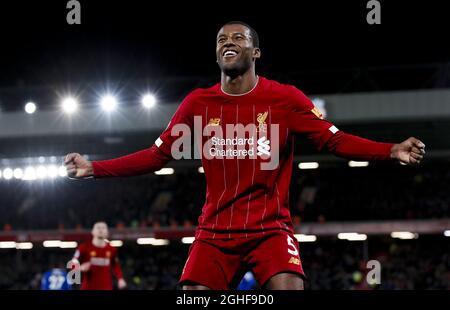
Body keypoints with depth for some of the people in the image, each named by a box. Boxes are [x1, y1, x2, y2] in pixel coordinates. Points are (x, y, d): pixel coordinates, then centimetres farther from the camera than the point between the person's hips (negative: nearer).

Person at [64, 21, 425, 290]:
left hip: (270, 229, -2)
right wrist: (94, 168, 2)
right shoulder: (198, 102, 5)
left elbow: (335, 140, -6)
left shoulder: (285, 98, -3)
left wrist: (391, 151, -21)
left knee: (289, 288, -26)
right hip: (215, 233, 3)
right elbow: (157, 155, 9)